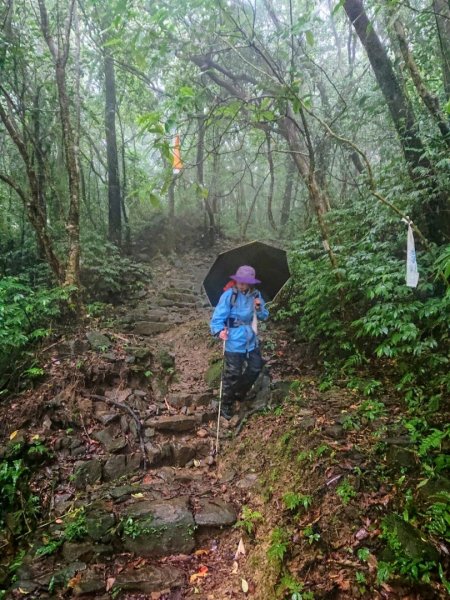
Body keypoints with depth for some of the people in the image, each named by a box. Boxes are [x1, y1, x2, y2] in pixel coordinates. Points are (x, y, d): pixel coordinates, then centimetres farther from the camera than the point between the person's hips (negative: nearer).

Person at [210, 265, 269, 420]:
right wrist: (219, 331, -37)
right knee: (232, 374, 2)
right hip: (234, 342, -6)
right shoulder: (229, 295, -16)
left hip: (251, 340, 6)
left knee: (255, 368, 18)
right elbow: (218, 317, -18)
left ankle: (240, 394, 42)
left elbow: (264, 316, 8)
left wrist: (259, 308, -14)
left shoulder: (255, 295, 0)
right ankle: (226, 405, 22)